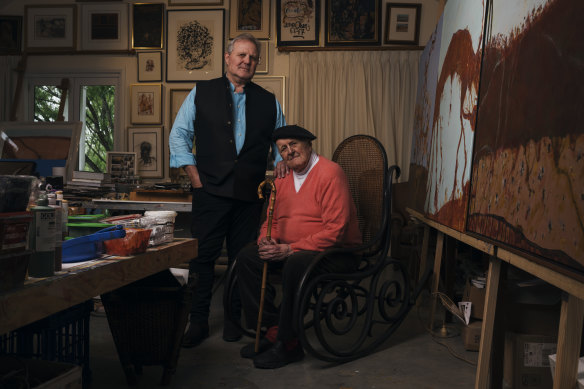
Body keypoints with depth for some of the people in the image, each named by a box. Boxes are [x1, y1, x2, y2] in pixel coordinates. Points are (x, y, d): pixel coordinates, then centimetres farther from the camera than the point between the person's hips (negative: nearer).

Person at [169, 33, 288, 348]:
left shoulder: (268, 101, 14)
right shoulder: (201, 93, 8)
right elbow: (179, 136, 7)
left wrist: (281, 159, 2)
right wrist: (195, 177, -1)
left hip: (250, 194, 2)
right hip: (211, 191, -2)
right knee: (203, 255, -1)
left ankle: (234, 317, 20)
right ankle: (198, 321, 11)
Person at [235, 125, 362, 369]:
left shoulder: (330, 173, -15)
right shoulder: (283, 179, 11)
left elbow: (335, 230, -23)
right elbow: (272, 220, 19)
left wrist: (290, 249, -25)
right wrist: (266, 240, -6)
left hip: (337, 252, -8)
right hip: (288, 249, 8)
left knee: (296, 263, -36)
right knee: (247, 256, -9)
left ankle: (288, 343, -19)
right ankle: (273, 329, -7)